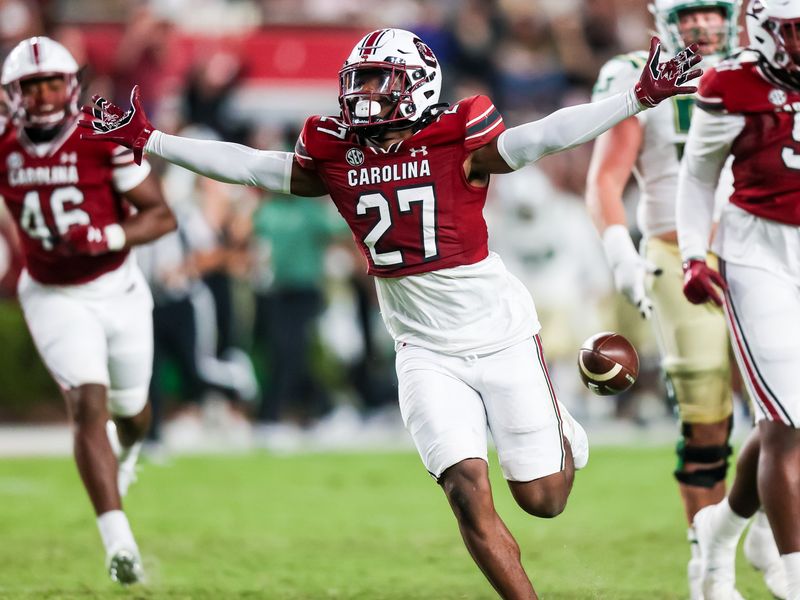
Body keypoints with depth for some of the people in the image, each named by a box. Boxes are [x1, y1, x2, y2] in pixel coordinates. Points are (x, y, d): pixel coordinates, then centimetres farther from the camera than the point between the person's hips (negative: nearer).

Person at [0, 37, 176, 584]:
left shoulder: (104, 140, -16)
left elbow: (161, 215, -14)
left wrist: (106, 237, -28)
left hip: (117, 288, 0)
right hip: (54, 297, 0)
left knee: (128, 406, 18)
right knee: (88, 405, -18)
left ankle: (132, 447, 58)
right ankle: (119, 541, -22)